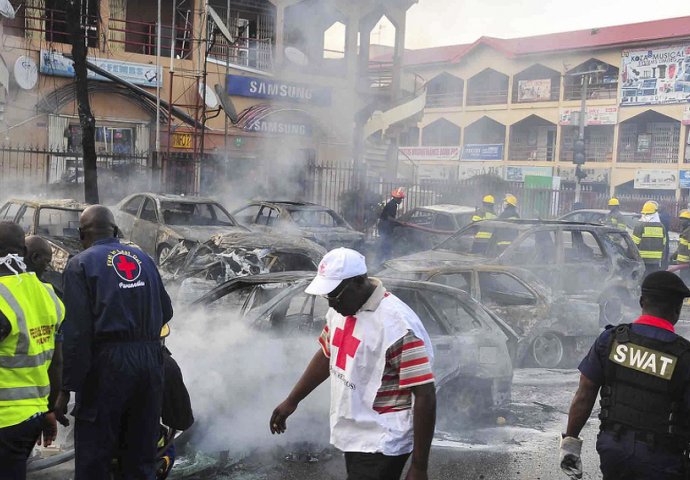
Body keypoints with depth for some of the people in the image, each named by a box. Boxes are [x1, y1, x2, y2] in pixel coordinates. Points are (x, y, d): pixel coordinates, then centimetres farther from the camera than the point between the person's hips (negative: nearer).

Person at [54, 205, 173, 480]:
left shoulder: (81, 264, -4)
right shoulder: (144, 259, 11)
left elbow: (77, 331, -12)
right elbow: (166, 312, 12)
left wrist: (67, 388, -10)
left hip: (107, 364, -5)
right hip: (151, 361, 5)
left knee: (93, 458, 3)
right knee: (142, 455, 14)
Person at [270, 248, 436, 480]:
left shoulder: (397, 326, -27)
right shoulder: (341, 308, -1)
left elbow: (425, 397, -25)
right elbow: (327, 356, 17)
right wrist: (292, 401, 22)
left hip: (380, 445, -8)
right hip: (353, 436, 8)